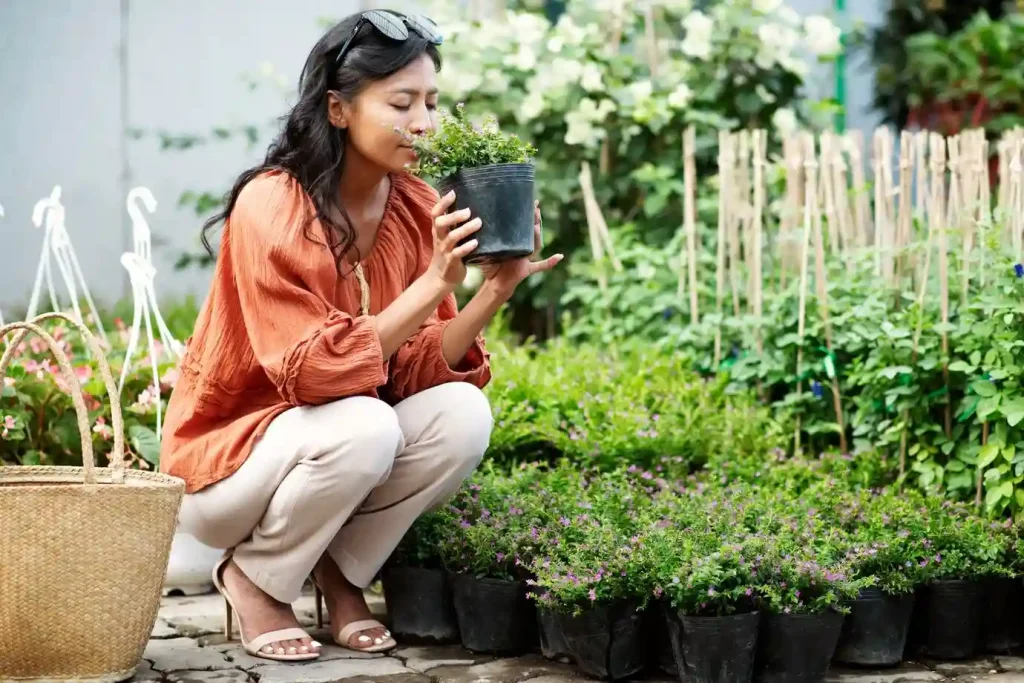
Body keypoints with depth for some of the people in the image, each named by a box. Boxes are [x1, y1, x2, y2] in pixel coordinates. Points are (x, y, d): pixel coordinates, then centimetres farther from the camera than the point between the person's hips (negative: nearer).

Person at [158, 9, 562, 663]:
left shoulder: (419, 209, -4)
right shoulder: (271, 207, -22)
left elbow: (419, 370, -8)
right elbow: (313, 372, -28)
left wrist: (495, 290, -23)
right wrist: (434, 283, -33)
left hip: (332, 455, 5)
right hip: (227, 462, -5)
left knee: (463, 414, -21)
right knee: (363, 426, -34)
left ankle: (342, 572, 0)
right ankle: (254, 579, -6)